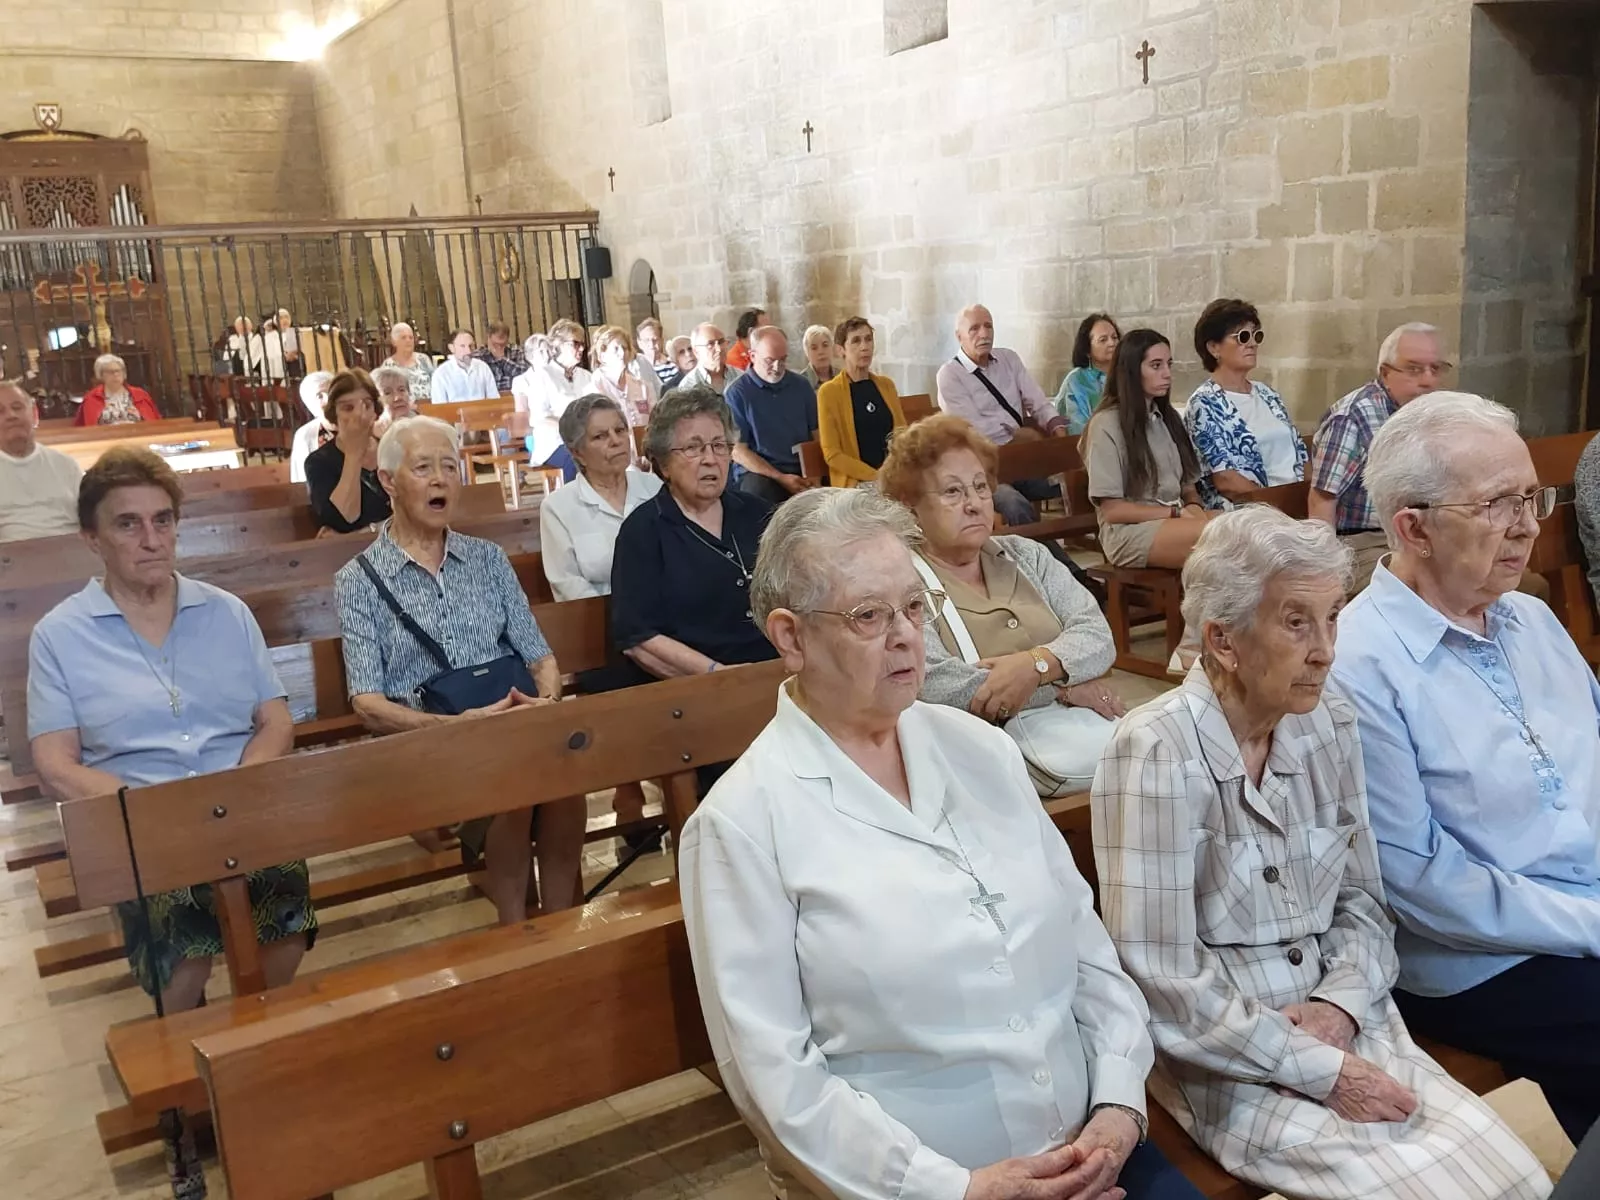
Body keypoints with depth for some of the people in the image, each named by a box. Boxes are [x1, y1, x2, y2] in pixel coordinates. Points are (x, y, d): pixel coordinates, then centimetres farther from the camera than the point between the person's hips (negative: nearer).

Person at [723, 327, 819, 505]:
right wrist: (780, 478, -13)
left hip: (804, 470, 3)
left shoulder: (801, 386, 11)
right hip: (760, 472, -3)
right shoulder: (737, 392, -2)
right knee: (757, 490, -37)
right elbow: (738, 450, -4)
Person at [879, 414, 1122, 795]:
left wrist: (1035, 664, -18)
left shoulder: (1026, 556, 16)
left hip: (1088, 723, 7)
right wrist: (1064, 683, -10)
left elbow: (1097, 635, 4)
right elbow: (932, 684, -17)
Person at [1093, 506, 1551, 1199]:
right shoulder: (1156, 754, -20)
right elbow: (1163, 988, -20)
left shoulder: (1329, 729, 1)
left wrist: (1341, 1004, -8)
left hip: (1341, 1028, 6)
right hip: (1227, 1064, -6)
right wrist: (1322, 1072, -16)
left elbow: (1362, 902, 10)